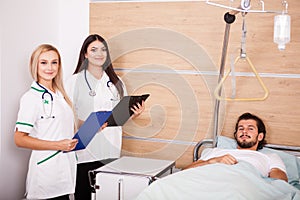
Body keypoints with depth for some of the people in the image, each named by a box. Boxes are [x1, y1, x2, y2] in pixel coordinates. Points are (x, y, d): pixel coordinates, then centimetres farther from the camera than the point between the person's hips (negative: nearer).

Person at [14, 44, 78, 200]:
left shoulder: (60, 94, 13)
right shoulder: (31, 98, -11)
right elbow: (19, 139, -15)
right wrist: (58, 145, -19)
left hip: (66, 166, 7)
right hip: (47, 170, -7)